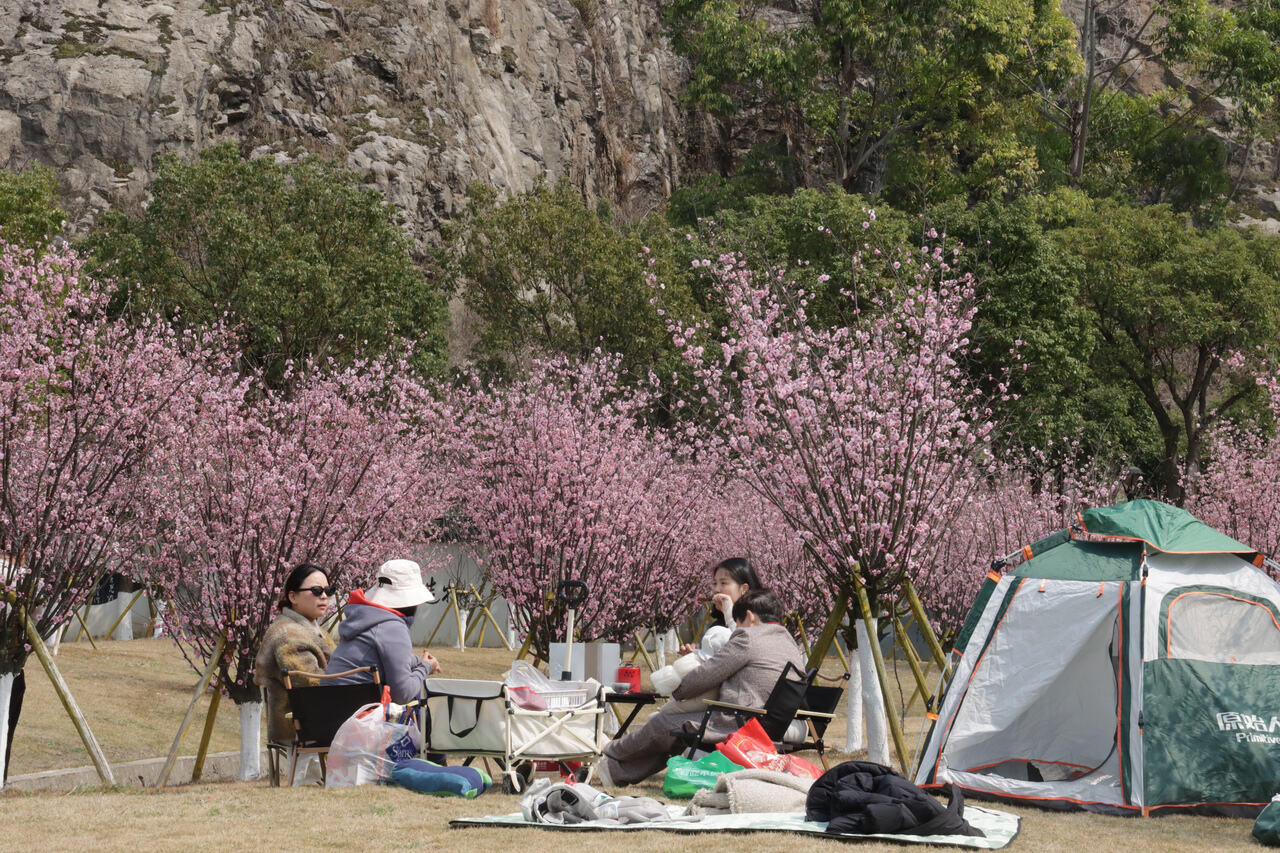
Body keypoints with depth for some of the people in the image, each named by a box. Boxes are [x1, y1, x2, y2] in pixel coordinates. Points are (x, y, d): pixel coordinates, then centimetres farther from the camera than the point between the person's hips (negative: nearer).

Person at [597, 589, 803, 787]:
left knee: (662, 724, 11)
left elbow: (702, 678, -8)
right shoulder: (792, 645, 18)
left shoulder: (748, 638, -9)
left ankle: (611, 754, 31)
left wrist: (676, 691, 12)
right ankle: (618, 772, 29)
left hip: (735, 727, -9)